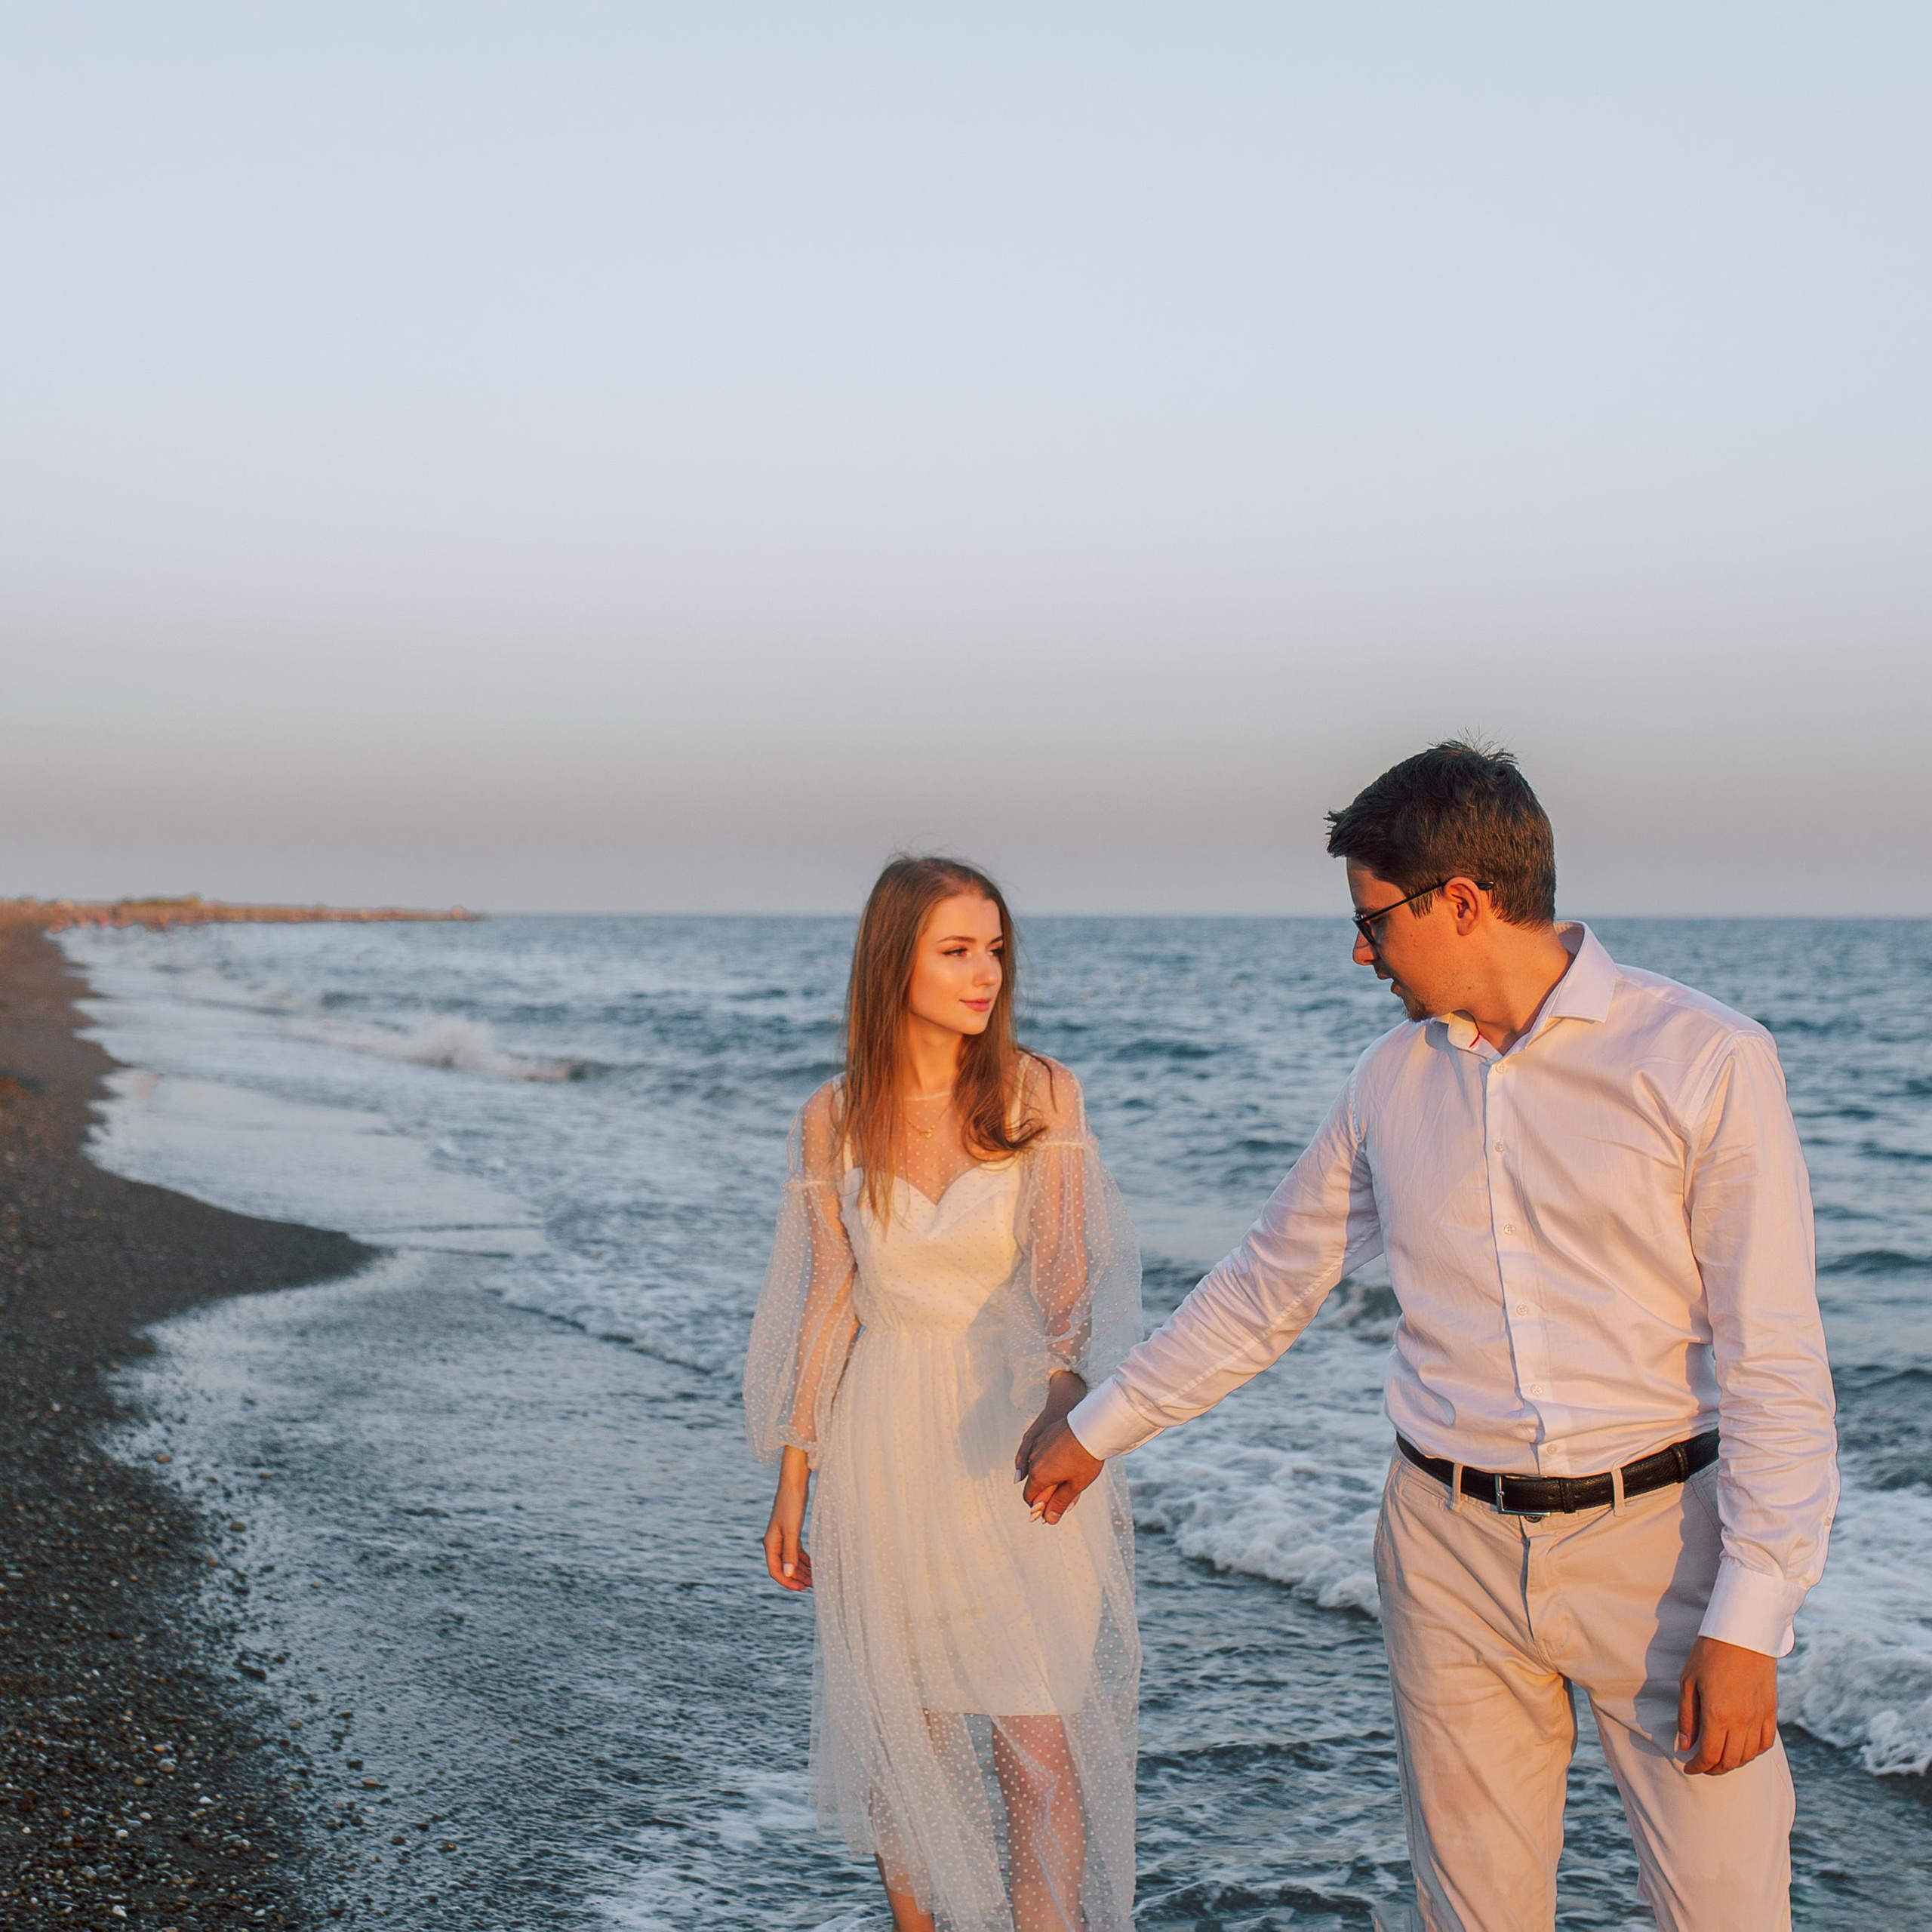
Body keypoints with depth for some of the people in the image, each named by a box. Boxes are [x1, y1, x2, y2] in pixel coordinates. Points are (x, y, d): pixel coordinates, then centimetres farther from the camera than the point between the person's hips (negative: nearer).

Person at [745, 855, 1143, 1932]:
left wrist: (1063, 1395, -28)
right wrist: (792, 1481, 7)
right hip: (887, 1450, 2)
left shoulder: (1041, 1095, -4)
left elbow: (1072, 1273, -10)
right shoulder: (835, 1119, 0)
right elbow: (828, 1300, 6)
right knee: (902, 1736, 10)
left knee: (1042, 1746, -5)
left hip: (1021, 1445, -1)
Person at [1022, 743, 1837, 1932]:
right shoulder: (1392, 1083, 8)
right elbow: (1266, 1289, 19)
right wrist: (1099, 1430, 23)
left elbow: (1774, 1359, -10)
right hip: (1453, 1548, 4)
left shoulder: (1705, 1060, -9)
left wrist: (1748, 1620, -15)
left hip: (1657, 1536, -4)